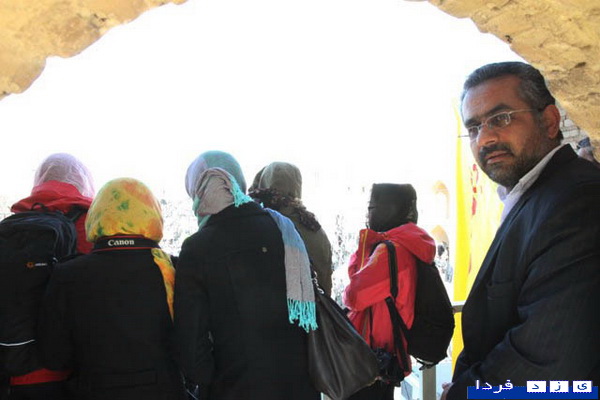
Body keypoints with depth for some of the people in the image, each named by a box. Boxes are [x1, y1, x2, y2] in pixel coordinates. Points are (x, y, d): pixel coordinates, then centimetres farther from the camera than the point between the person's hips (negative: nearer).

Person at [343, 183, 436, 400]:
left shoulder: (391, 250, -21)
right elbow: (355, 274, 9)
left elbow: (354, 296, -21)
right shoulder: (406, 245, 9)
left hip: (373, 352, -10)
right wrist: (365, 243, -3)